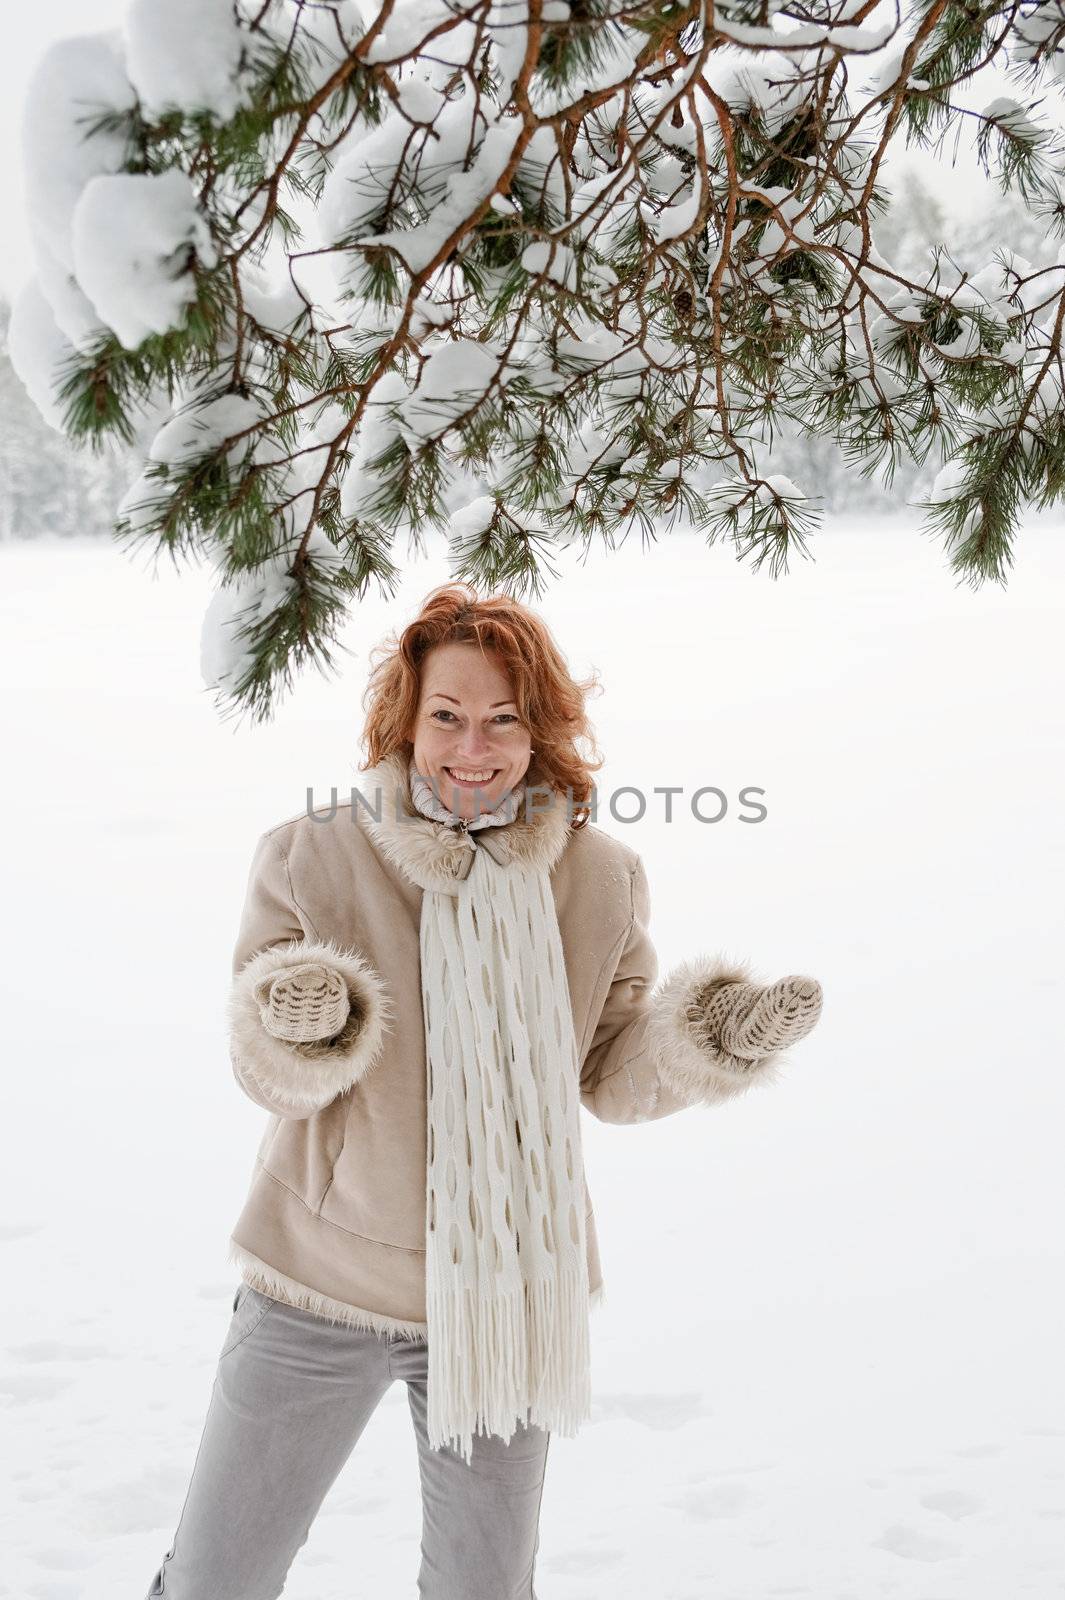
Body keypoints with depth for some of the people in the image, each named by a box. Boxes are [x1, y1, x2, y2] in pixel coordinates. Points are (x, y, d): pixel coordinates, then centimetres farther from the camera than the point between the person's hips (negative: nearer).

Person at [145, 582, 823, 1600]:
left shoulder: (603, 879, -3)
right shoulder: (309, 859, -10)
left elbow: (613, 1081, 4)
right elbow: (273, 1083, -5)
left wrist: (707, 1042, -15)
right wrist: (299, 1033, -27)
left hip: (505, 1294, 2)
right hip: (323, 1285, -1)